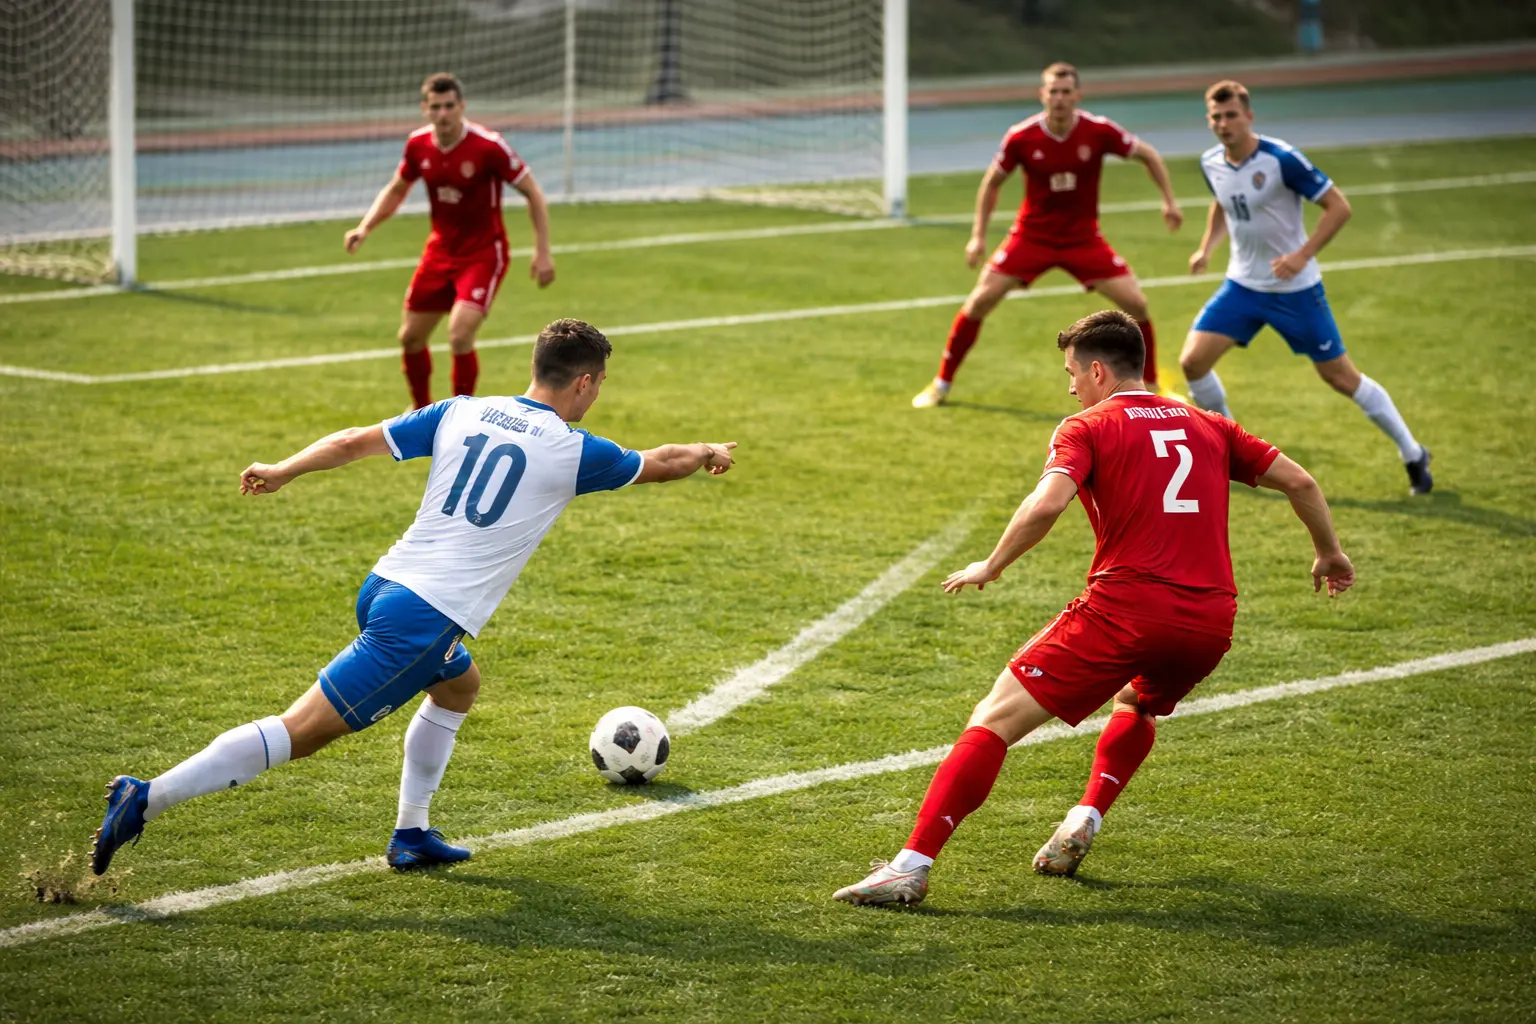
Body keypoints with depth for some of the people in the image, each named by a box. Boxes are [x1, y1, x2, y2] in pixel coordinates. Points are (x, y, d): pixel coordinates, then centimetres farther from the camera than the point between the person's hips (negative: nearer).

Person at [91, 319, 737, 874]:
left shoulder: (462, 413, 10)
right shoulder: (573, 452, -2)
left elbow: (356, 440, 9)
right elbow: (660, 466, 16)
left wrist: (283, 472, 21)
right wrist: (707, 453, 36)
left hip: (382, 587, 8)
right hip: (428, 618, -8)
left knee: (459, 686, 33)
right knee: (301, 731, -7)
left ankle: (411, 834, 30)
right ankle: (148, 800, -16)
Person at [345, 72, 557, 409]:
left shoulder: (489, 146, -21)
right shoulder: (418, 144, -5)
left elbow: (533, 193, -12)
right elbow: (395, 191, 13)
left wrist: (542, 251, -15)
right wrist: (365, 228, -2)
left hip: (483, 254, -6)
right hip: (440, 251, 6)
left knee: (460, 335, -22)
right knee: (410, 337, 11)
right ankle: (422, 410, 37)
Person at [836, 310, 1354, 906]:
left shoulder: (1087, 428, 4)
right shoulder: (1207, 427, 20)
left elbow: (1047, 503, -14)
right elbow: (1299, 482, 20)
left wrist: (991, 566, -1)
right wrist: (1328, 553, 34)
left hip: (1125, 610, -5)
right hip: (1211, 622, 6)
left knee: (996, 719, -3)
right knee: (1137, 705, 38)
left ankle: (912, 865, -15)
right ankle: (1084, 822, 18)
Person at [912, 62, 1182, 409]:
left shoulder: (1099, 131, -16)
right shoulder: (1021, 137, -15)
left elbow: (1148, 155, 1)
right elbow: (992, 182, 1)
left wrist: (1169, 201, -3)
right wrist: (979, 235, -1)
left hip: (1084, 239, 0)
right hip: (1031, 235, 0)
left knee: (1136, 303, -10)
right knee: (980, 300, -10)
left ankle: (1152, 387, 10)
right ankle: (941, 385, 6)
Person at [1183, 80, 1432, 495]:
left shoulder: (1282, 159, -21)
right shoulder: (1212, 164, -2)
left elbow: (1338, 206, -18)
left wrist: (1302, 255, -27)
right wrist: (1206, 247, 10)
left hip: (1294, 289, -5)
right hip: (1242, 285, 5)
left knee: (1341, 377, 0)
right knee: (1192, 360, -8)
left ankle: (1414, 456, 16)